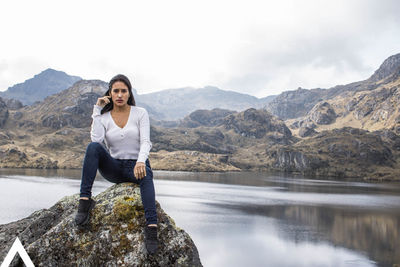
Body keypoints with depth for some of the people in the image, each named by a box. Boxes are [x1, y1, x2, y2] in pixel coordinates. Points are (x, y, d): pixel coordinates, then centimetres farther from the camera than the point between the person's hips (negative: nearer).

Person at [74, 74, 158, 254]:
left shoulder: (140, 113, 1)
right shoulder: (103, 117, 4)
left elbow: (145, 142, -11)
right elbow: (96, 139, -15)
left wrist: (141, 161, -31)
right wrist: (97, 111, -11)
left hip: (137, 165, -2)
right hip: (114, 168, 2)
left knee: (145, 176, -39)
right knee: (93, 147, -28)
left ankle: (151, 226, -54)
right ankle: (85, 200, -32)